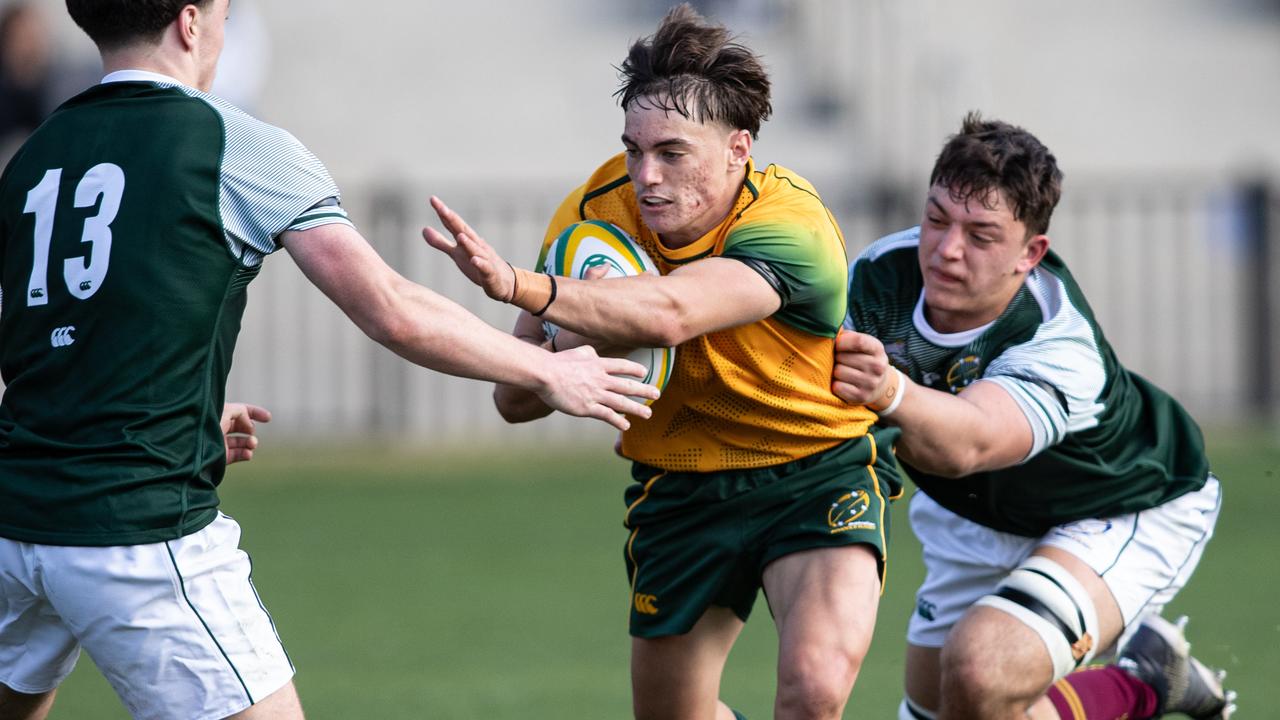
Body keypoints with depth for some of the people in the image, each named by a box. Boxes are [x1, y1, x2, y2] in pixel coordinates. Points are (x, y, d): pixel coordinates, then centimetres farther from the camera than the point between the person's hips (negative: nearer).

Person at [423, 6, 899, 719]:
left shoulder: (793, 226, -28)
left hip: (819, 475, -5)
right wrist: (577, 345, -34)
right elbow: (515, 398, -10)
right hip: (679, 489, 5)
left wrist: (518, 285, -62)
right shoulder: (596, 213, -12)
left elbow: (671, 312, -49)